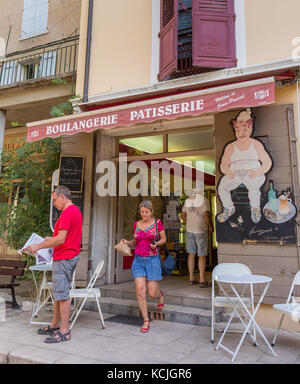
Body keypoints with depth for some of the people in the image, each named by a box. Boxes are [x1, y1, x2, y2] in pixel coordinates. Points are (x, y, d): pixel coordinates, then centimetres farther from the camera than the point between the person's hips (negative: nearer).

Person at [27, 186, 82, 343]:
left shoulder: (67, 213, -16)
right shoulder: (76, 210, 16)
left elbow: (61, 239, -22)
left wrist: (38, 246, -14)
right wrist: (52, 239, 18)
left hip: (63, 258, -11)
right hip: (70, 256, 11)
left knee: (62, 293, -5)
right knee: (58, 292, 16)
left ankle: (64, 331, 2)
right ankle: (55, 325, 26)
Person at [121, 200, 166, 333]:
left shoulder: (157, 223, -1)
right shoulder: (136, 224, 7)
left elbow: (164, 239, 8)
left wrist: (157, 244, -12)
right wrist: (128, 242, -2)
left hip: (152, 260, -2)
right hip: (138, 261, 3)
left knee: (152, 293, 2)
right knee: (140, 292, -5)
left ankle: (160, 294, 40)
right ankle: (146, 321, 11)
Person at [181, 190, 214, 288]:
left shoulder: (188, 200, 8)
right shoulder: (204, 200, -8)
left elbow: (183, 215, 11)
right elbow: (206, 215, -18)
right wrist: (211, 226, -4)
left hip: (189, 230, 5)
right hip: (201, 230, -5)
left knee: (191, 254, 12)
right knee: (202, 255, 1)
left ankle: (191, 278, 17)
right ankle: (202, 280, 2)